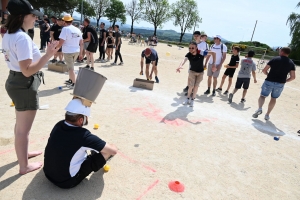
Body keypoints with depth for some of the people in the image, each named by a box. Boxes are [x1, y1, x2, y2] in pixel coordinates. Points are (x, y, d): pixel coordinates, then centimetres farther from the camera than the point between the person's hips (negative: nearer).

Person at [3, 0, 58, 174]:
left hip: (15, 81, 10)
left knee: (21, 124, 25)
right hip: (25, 85, -10)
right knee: (24, 128, 4)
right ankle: (24, 166, 21)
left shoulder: (8, 35, 9)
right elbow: (27, 70, -28)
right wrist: (48, 55, -29)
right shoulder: (23, 38, -23)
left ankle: (23, 152, 45)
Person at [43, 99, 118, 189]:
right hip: (67, 182, -6)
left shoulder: (58, 125, -10)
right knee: (107, 151, 0)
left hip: (48, 174, 7)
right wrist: (112, 147, 2)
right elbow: (113, 150, -18)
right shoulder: (83, 135, -28)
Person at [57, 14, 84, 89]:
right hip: (76, 51, 6)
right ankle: (70, 80, 32)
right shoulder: (78, 30, 8)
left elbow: (61, 42, -18)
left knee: (70, 68, 2)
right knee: (70, 66, 23)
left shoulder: (65, 29, -11)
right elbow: (81, 43, 10)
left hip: (68, 51, -6)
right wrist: (81, 53, 16)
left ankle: (73, 83, 5)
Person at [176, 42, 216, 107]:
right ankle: (188, 98, 23)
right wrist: (180, 66, -67)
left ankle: (192, 100, 25)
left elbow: (213, 53, -20)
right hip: (192, 71, 0)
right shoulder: (188, 54, -24)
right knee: (191, 86, -2)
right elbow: (184, 60, -44)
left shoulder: (201, 52, -27)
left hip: (200, 72, 0)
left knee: (196, 86, 5)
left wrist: (214, 64, -24)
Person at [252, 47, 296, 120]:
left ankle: (260, 108, -19)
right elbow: (293, 77, 0)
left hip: (269, 81, -2)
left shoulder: (275, 59, -2)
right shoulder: (291, 63, 5)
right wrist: (284, 81, 15)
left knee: (263, 95, 8)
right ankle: (267, 115, 19)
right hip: (280, 84, 3)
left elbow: (264, 70, -3)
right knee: (273, 98, 16)